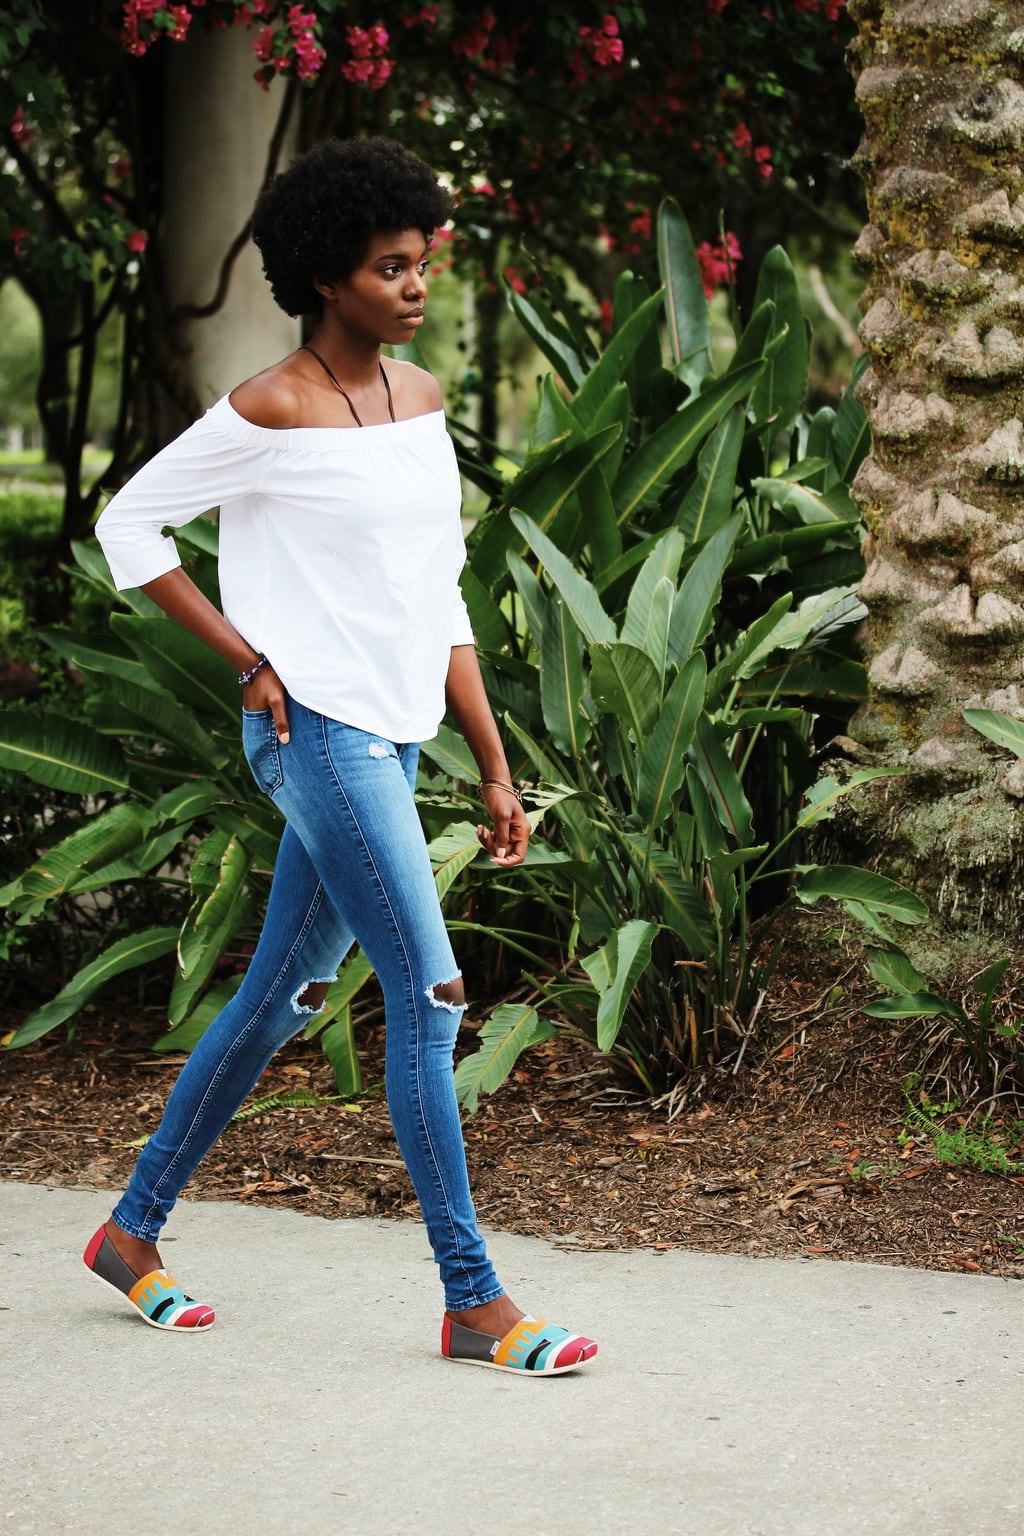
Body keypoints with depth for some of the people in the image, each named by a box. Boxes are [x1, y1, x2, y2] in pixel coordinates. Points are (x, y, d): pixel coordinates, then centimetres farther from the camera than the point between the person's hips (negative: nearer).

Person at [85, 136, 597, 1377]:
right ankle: (472, 1299, -4)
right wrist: (248, 658, -7)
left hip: (391, 737, 8)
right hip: (317, 731, -8)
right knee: (428, 994, -10)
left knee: (281, 996, 13)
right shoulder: (271, 411, -10)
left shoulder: (419, 400, 11)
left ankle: (133, 1231, 28)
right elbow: (129, 524, -3)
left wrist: (495, 766, 13)